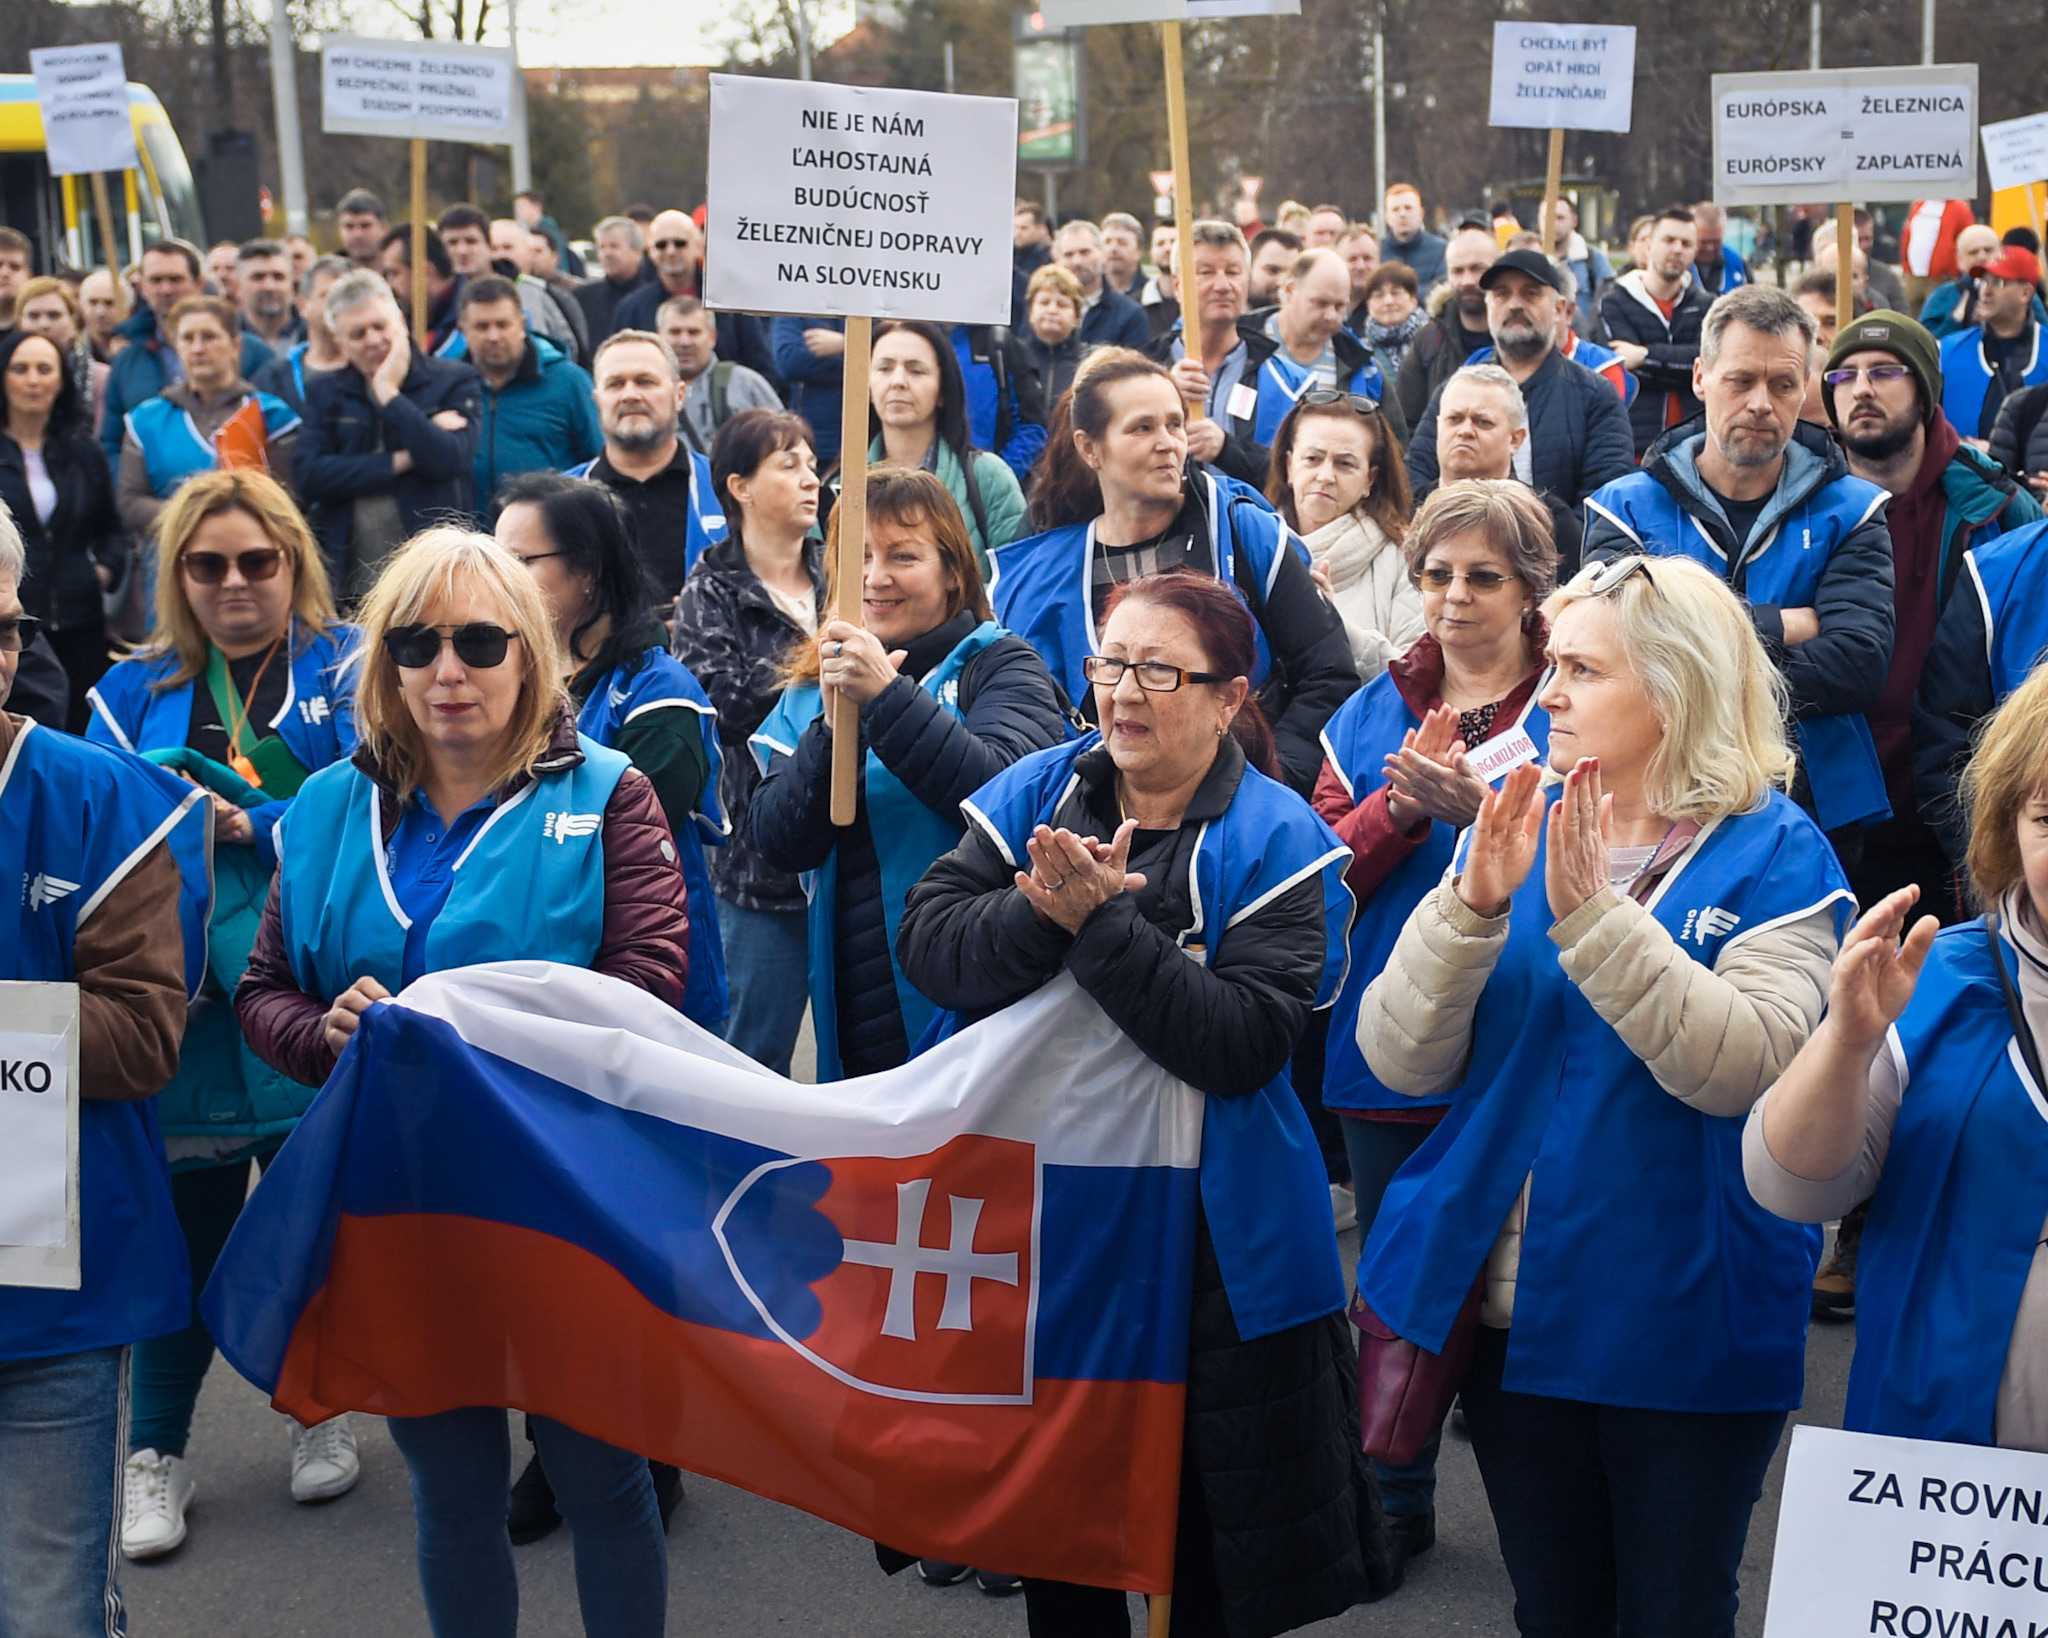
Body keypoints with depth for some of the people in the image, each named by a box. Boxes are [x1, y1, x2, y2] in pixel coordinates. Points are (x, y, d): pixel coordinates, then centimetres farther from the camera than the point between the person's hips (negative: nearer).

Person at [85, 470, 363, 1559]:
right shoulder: (135, 690, 11)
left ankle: (320, 1414, 32)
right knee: (187, 1223, 7)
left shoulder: (344, 670, 1)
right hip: (187, 1005, 2)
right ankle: (157, 1453, 20)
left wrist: (253, 825, -19)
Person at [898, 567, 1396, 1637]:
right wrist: (1042, 910, -27)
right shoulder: (1035, 794, 3)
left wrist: (1100, 922, -27)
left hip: (1207, 1250, -3)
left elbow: (1243, 1041, -22)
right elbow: (927, 945, -9)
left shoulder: (1275, 841, -9)